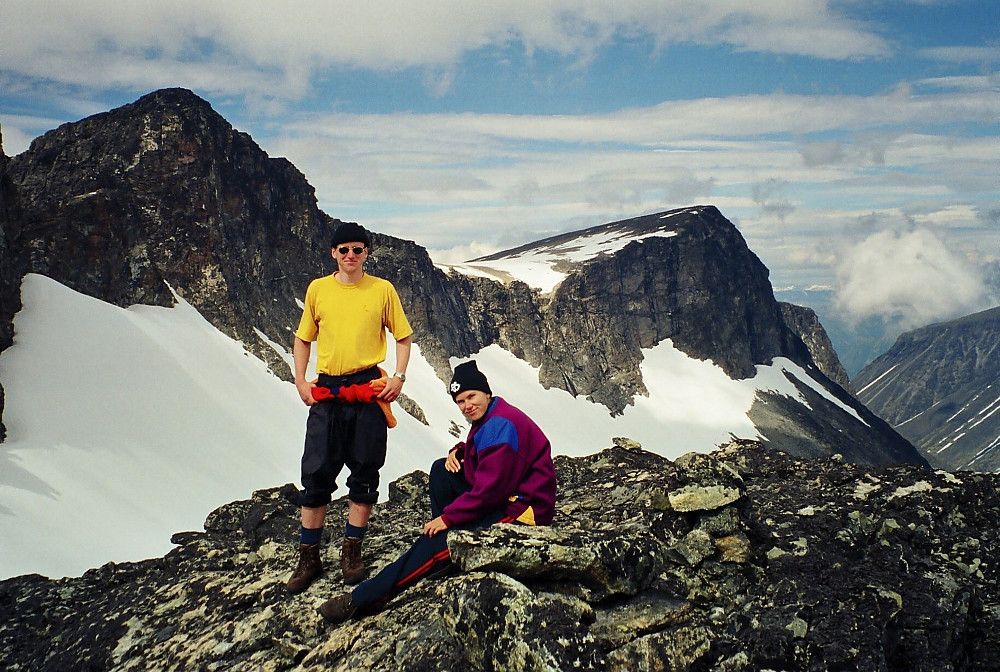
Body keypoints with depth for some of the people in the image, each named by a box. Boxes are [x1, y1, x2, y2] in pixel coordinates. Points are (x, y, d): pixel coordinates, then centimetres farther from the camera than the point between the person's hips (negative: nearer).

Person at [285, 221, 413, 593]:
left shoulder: (382, 289, 2)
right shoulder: (318, 289, 7)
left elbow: (403, 336, 8)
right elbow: (302, 338, 14)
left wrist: (399, 377, -6)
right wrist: (300, 381, 2)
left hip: (369, 390, -1)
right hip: (326, 391, 1)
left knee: (364, 473, 5)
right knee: (316, 473, 0)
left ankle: (351, 552, 18)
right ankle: (309, 558, 10)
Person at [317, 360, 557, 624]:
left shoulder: (502, 425, -20)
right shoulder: (488, 419, 13)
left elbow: (490, 489, -25)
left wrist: (448, 517, -17)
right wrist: (458, 452, 3)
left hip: (523, 508, -11)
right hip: (501, 496, 11)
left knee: (437, 540, -18)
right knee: (441, 470, 10)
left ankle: (363, 600, -16)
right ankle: (442, 555, 5)